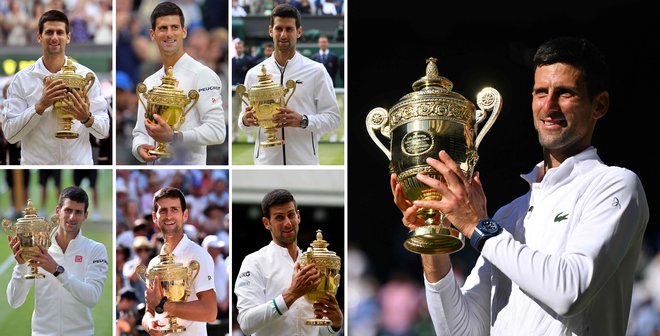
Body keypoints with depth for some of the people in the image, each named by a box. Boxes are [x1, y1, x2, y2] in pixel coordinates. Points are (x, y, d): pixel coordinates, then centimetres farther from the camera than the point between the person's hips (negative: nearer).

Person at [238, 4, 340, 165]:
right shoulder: (254, 74, 9)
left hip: (304, 163, -2)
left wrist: (302, 121, -19)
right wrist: (245, 120, -9)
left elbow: (332, 117, -1)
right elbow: (244, 116, 16)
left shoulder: (316, 72, 2)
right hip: (266, 162, 2)